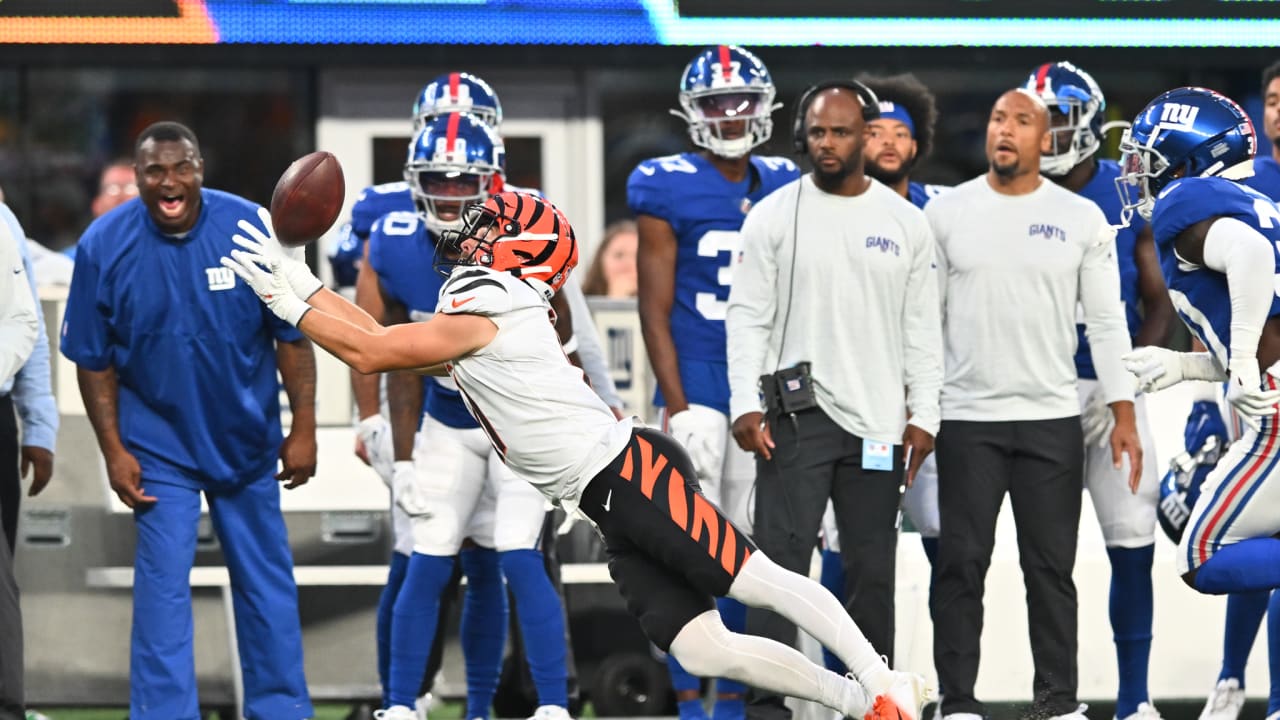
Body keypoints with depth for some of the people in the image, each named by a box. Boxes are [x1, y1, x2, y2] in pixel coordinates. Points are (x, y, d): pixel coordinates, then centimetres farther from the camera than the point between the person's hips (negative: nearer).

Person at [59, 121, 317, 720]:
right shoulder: (105, 245, -13)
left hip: (247, 438, 1)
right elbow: (95, 361, -4)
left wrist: (303, 429, -6)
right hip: (158, 441, -1)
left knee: (266, 581, 10)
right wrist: (114, 452, -7)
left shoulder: (249, 228, -13)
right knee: (163, 585, -5)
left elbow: (291, 335, -6)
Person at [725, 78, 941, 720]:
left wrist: (923, 415, 2)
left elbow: (921, 327, 9)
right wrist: (745, 406, -10)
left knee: (873, 569, 8)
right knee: (782, 557, -9)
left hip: (878, 421, 3)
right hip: (797, 412, -3)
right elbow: (747, 316, -1)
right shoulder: (774, 216, 1)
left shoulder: (904, 223, 7)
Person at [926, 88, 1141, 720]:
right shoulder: (947, 212, 2)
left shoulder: (1080, 218, 2)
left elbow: (1106, 323, 3)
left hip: (1053, 419, 0)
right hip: (966, 419, 0)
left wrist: (1124, 417, -3)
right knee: (960, 565, 1)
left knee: (1051, 567, 5)